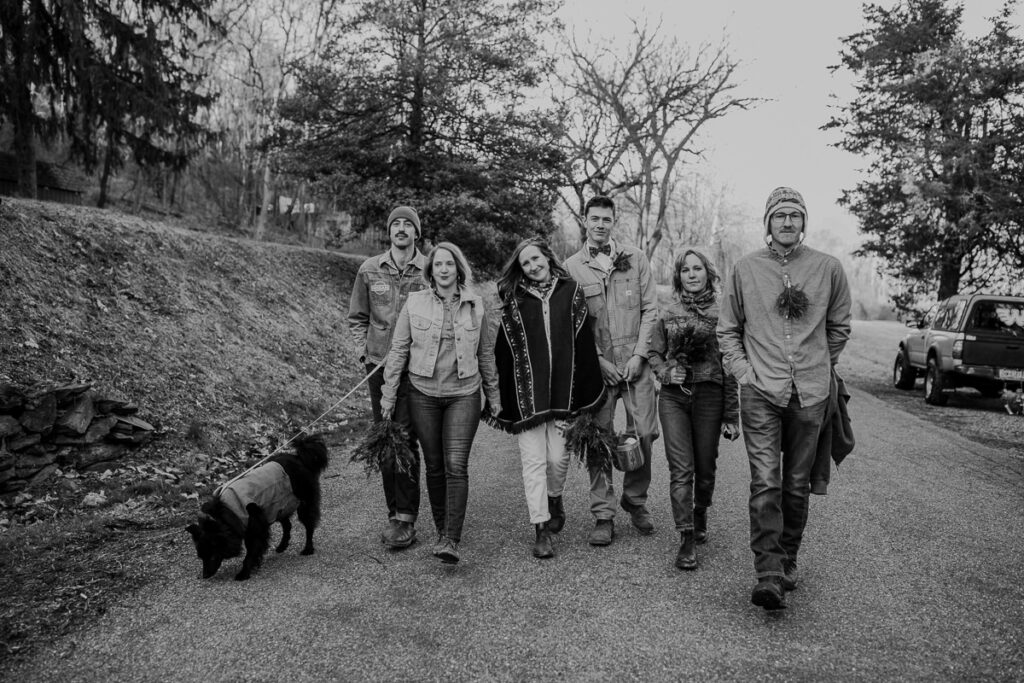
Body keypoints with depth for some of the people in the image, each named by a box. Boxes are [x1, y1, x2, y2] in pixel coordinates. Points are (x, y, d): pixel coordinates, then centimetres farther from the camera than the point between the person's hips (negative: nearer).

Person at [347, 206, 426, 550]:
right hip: (378, 366, 4)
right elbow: (357, 316, 14)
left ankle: (405, 519, -2)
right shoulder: (369, 269, 6)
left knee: (405, 440, -9)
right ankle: (395, 512, 21)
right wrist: (364, 351, 2)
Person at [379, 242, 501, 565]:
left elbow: (485, 352, 11)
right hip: (423, 394, 1)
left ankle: (451, 539, -7)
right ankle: (442, 529, 25)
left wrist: (493, 395, 14)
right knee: (434, 466, 9)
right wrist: (388, 394, 1)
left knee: (456, 466, -10)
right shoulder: (414, 302, 0)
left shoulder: (475, 305, 3)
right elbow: (398, 349, 2)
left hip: (463, 395, 0)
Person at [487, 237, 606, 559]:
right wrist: (500, 401, 1)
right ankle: (541, 529, 7)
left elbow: (584, 342, 3)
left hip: (563, 389, 0)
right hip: (527, 392, 0)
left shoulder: (570, 292, 5)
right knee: (533, 460, -1)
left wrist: (586, 394, -2)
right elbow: (503, 352, 3)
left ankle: (554, 499, 34)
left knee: (558, 457, 2)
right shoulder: (514, 300, 4)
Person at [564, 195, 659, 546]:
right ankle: (603, 515, 12)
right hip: (597, 366, -1)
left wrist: (639, 355, -5)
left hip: (636, 363, 1)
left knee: (644, 433, 0)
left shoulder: (635, 258, 7)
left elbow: (650, 310, 4)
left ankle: (635, 500, 23)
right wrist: (598, 360, -7)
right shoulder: (571, 267, 3)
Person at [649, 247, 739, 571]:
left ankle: (700, 516, 36)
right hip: (673, 397, 1)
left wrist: (731, 415, -2)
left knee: (705, 468, 8)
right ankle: (686, 538, -3)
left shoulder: (721, 313, 0)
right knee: (680, 469, -5)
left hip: (709, 395, -1)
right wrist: (666, 372, -7)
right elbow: (655, 353, 16)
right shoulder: (668, 314, 6)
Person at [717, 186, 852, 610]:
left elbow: (839, 327, 18)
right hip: (760, 392, -1)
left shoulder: (828, 268, 5)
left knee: (797, 484, 10)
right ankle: (769, 576, -9)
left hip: (810, 393, 2)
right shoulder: (746, 269, 4)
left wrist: (818, 368, 14)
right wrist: (741, 368, 0)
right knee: (765, 483, -9)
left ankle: (787, 563, 26)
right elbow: (727, 329, 12)